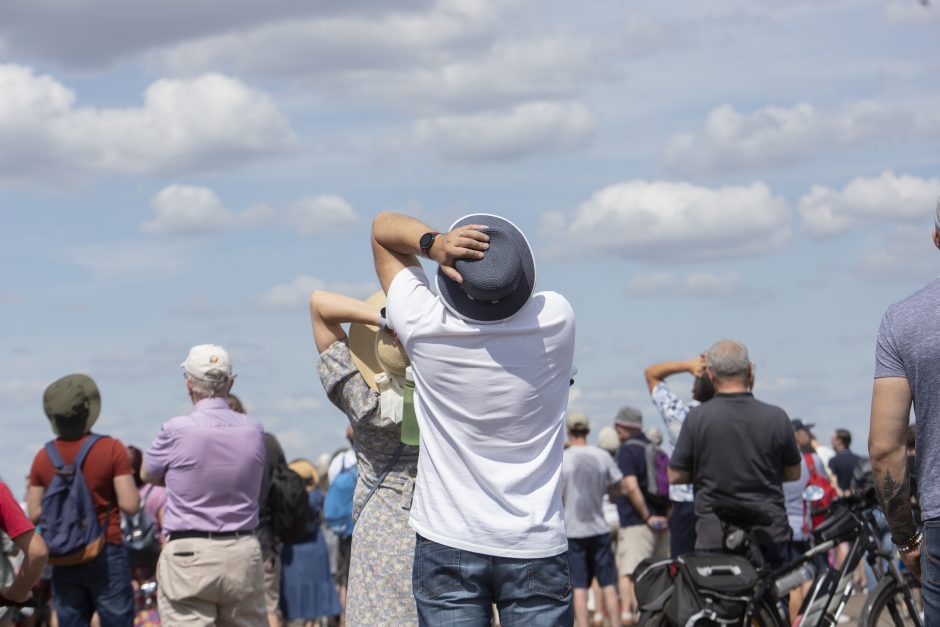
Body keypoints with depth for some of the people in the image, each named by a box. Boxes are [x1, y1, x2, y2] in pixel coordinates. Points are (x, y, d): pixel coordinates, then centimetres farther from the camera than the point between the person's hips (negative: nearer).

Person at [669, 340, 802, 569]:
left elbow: (675, 476, 0)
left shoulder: (697, 418, -8)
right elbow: (793, 473, 10)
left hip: (714, 539, -2)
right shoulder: (776, 417, -2)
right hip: (771, 535, 2)